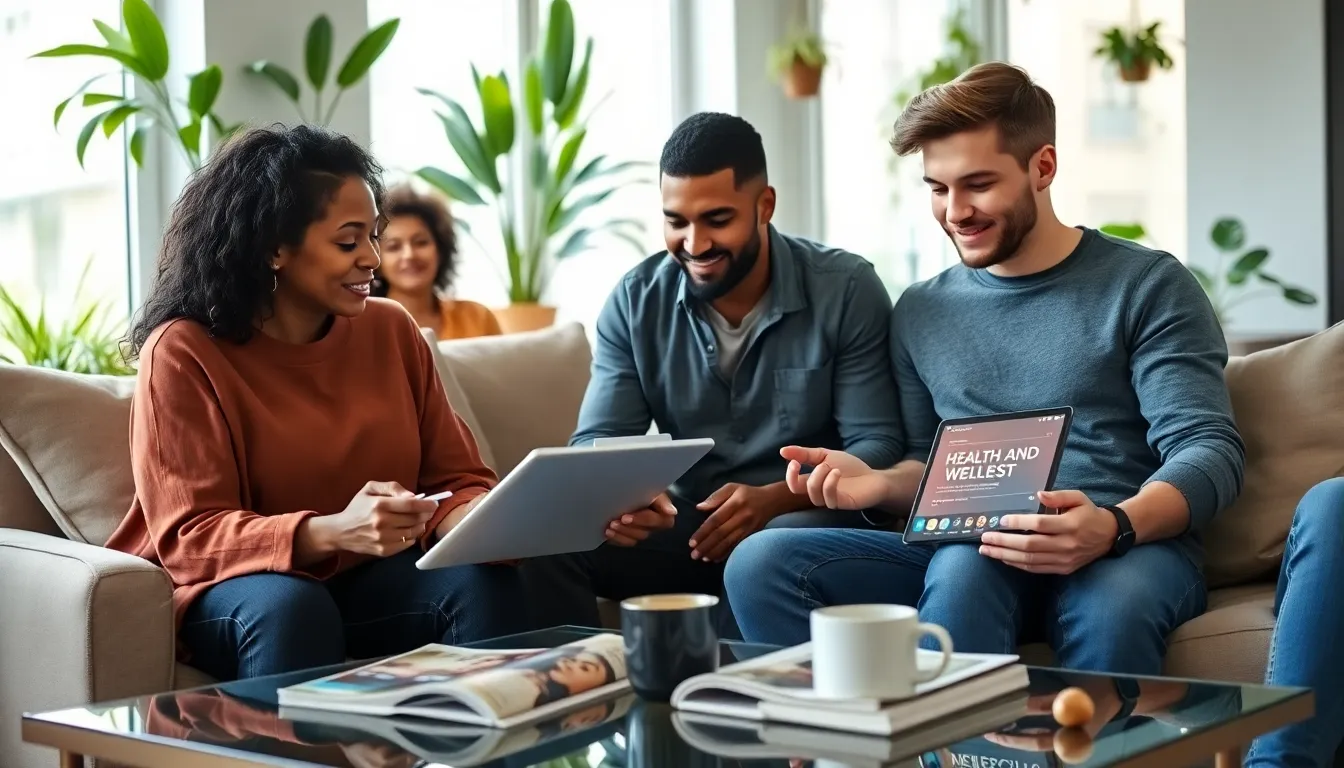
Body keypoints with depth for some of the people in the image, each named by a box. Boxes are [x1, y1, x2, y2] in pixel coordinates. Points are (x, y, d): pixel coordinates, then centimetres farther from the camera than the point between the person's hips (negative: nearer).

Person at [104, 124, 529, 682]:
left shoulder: (392, 331, 5)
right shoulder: (182, 354, -9)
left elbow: (455, 478, 7)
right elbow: (190, 538, -15)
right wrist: (333, 531, -32)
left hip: (373, 582, 4)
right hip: (227, 591, -4)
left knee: (486, 583, -25)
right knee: (289, 605, -36)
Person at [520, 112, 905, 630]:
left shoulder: (846, 290, -8)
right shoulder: (635, 301, 1)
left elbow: (876, 446, -10)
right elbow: (597, 440, -2)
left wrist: (773, 500, -29)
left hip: (805, 519, -2)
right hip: (684, 523, 3)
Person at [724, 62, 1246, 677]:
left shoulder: (1147, 286, 4)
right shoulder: (920, 311, 19)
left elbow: (1210, 449, -4)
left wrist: (1114, 527, -25)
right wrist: (879, 482, -1)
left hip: (1130, 549, -3)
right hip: (958, 553, 4)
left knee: (1111, 609, -42)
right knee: (760, 562, -21)